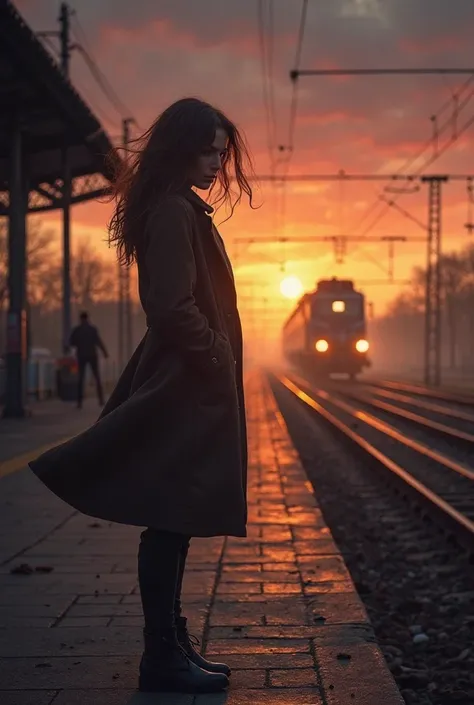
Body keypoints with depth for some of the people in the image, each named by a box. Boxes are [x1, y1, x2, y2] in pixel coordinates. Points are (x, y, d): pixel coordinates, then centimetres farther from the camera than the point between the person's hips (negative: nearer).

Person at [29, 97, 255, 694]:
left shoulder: (182, 211, 18)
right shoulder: (173, 212, -14)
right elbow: (174, 308, -22)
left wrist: (219, 363, 16)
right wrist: (216, 359, -12)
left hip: (188, 389, 10)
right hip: (184, 388, -10)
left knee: (173, 521, 12)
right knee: (169, 522, -5)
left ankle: (171, 645, 19)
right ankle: (163, 657, 2)